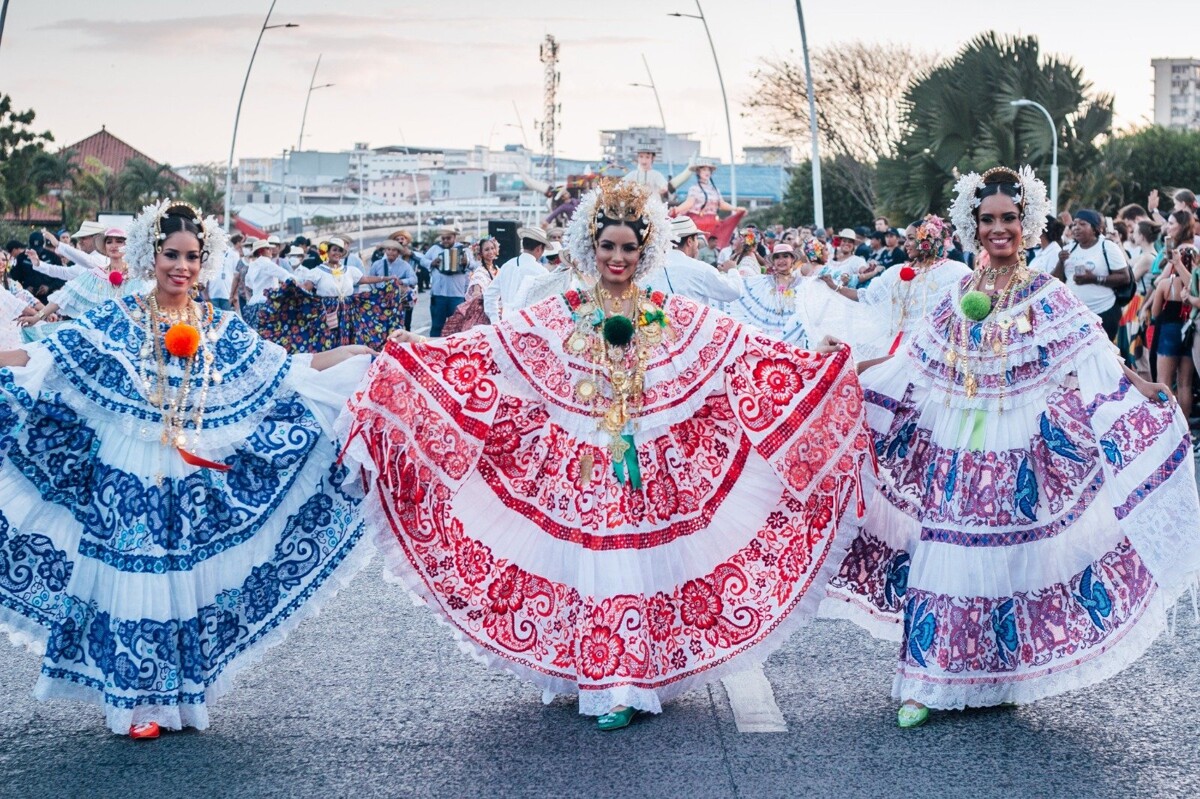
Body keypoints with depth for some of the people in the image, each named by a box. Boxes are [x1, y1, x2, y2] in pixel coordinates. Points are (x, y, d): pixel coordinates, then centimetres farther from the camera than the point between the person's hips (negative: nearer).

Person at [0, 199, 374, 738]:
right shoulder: (114, 321, 1)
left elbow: (290, 375, 6)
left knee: (189, 582, 5)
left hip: (199, 482, 2)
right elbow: (43, 359, -6)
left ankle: (182, 698, 16)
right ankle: (136, 704, 9)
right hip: (126, 476, -2)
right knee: (130, 581, -1)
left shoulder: (222, 329, 7)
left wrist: (361, 355, 0)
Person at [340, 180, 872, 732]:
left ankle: (638, 679, 9)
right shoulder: (561, 315, 4)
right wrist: (419, 349, -10)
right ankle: (608, 688, 5)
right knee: (596, 566, -2)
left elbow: (747, 350, 3)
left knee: (644, 563, 0)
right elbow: (488, 345, -1)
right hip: (585, 467, -1)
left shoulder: (674, 316, 6)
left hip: (652, 467, 1)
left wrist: (817, 358, -5)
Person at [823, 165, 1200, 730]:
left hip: (1015, 452, -3)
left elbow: (1092, 360, -10)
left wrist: (1143, 390, -25)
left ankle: (998, 677, 12)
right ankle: (928, 683, 5)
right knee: (942, 558, 0)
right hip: (953, 448, 3)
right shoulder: (960, 296, 11)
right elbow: (912, 362, 16)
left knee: (1007, 557, 0)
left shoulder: (1048, 298, 0)